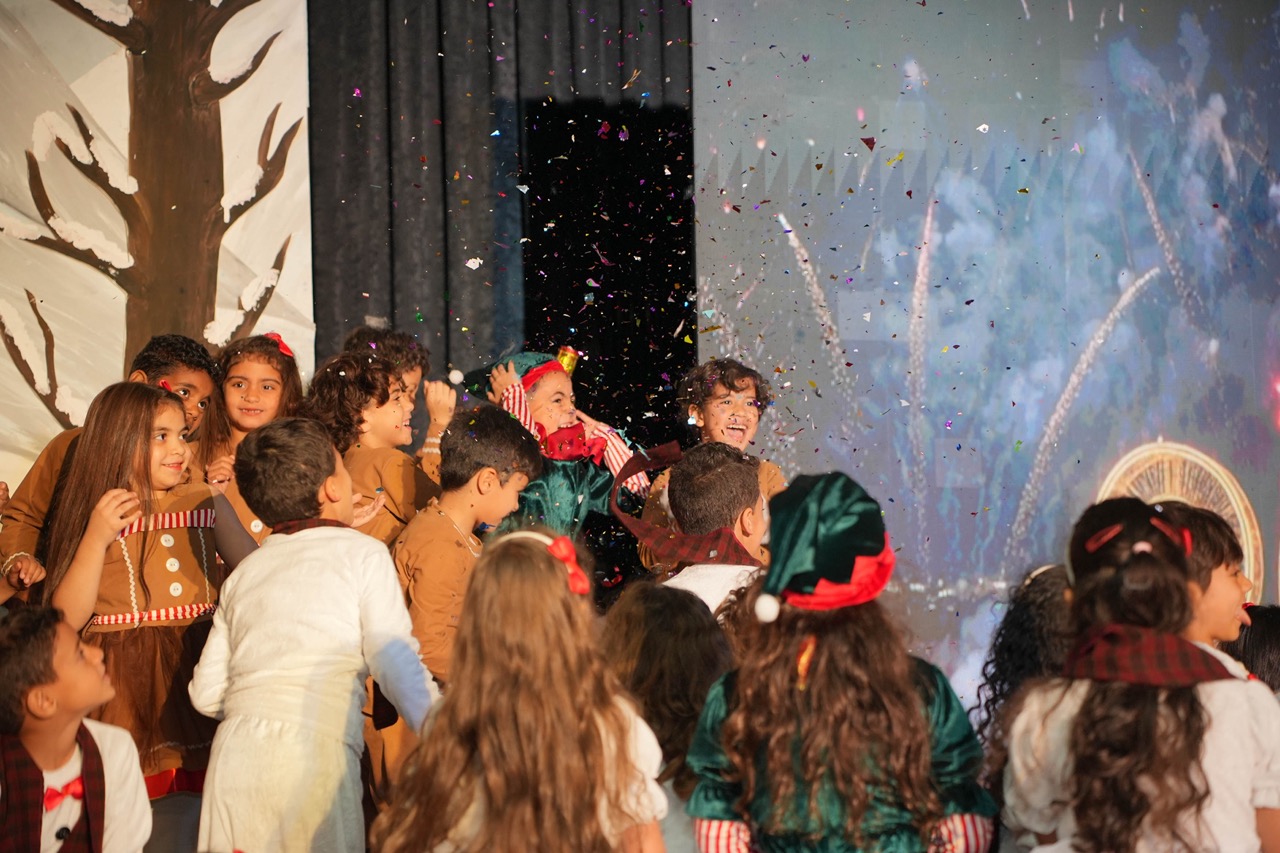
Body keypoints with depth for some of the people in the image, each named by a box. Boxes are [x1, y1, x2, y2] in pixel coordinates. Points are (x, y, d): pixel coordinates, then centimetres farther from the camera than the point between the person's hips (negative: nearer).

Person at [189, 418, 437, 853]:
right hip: (316, 753, -5)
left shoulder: (245, 571, 18)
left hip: (234, 752, 5)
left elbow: (207, 694, 16)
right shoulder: (361, 553, 4)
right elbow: (397, 662, -7)